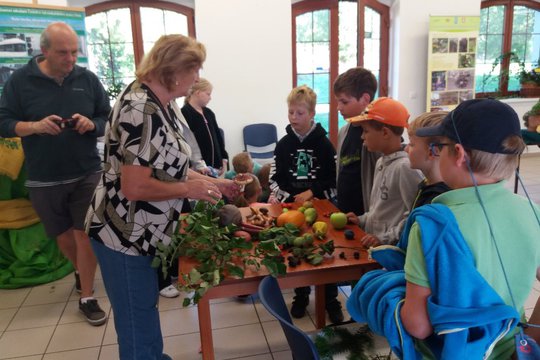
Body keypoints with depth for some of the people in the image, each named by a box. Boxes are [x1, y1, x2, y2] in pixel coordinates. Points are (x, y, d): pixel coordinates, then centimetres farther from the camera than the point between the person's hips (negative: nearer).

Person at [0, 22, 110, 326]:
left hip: (87, 173, 0)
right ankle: (80, 270, 45)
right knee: (63, 235, 16)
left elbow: (109, 120, 5)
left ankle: (87, 298, 14)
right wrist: (35, 125, -20)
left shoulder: (88, 79, -1)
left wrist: (91, 124, -17)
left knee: (85, 234, 0)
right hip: (44, 179, 1)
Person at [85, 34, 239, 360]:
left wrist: (213, 182, 8)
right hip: (125, 236, -10)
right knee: (138, 322, 9)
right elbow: (135, 187, -29)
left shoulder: (161, 103, 5)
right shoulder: (142, 111, -26)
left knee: (147, 307, 26)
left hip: (143, 232, 10)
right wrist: (191, 189, -18)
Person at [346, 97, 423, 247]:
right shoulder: (381, 162, 7)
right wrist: (363, 220, 6)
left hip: (392, 248, -7)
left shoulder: (405, 167, -19)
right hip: (374, 244, 7)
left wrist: (385, 239, -19)